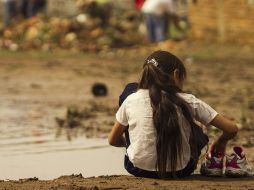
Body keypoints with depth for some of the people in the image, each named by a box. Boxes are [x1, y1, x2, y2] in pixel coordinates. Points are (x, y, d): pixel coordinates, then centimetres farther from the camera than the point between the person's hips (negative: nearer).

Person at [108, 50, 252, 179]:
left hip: (139, 168, -1)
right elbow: (232, 129, -9)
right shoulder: (188, 102, -10)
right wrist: (221, 142, 14)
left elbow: (113, 140, 5)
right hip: (179, 171, 1)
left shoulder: (131, 100, -7)